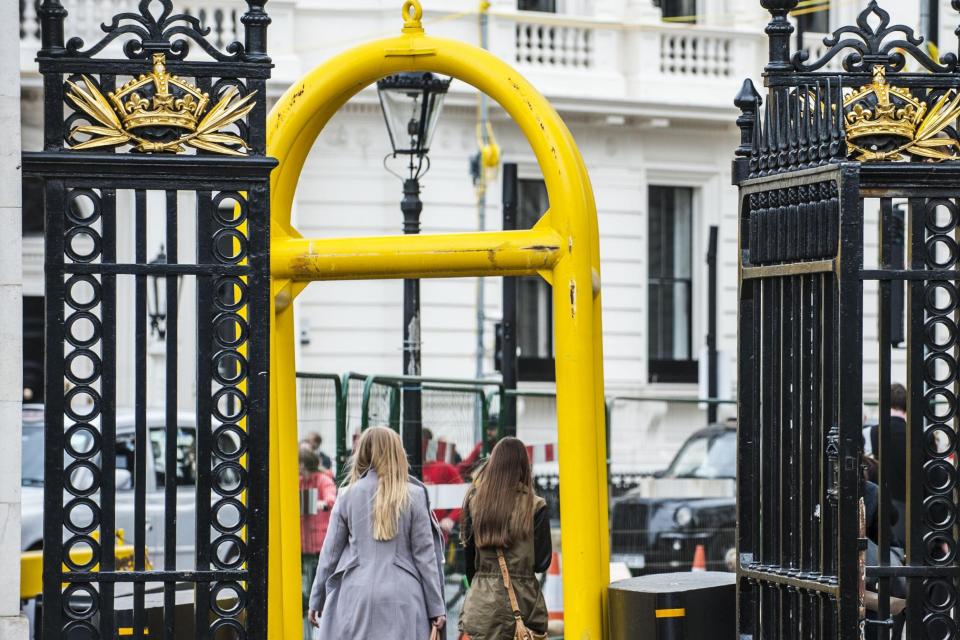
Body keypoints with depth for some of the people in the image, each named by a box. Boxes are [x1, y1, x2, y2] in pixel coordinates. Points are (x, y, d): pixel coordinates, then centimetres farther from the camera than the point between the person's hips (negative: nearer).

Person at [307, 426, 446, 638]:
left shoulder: (348, 495, 3)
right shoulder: (413, 496, 0)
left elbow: (330, 553, 8)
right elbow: (425, 554, 2)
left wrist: (316, 601, 18)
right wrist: (436, 607, 7)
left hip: (358, 596, 1)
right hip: (402, 598, -1)